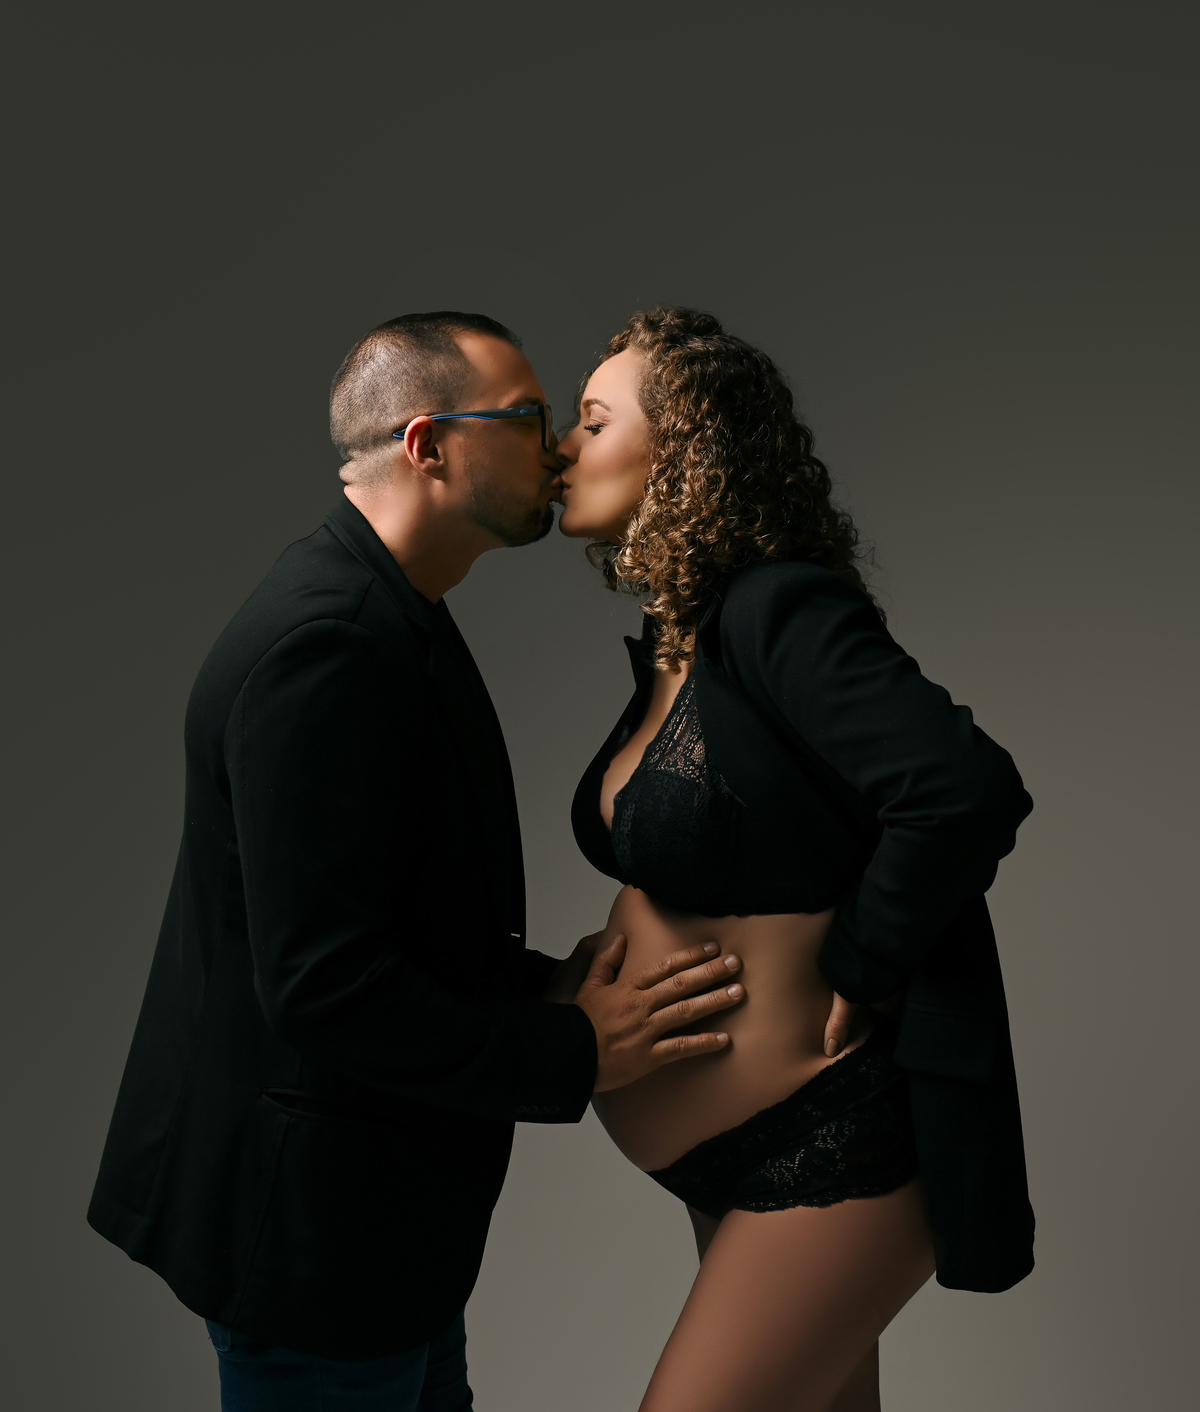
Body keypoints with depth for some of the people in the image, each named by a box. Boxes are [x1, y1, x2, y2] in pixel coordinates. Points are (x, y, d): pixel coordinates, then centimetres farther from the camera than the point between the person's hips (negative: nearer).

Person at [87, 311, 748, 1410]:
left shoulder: (392, 620, 9)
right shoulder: (322, 645, -25)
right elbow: (321, 981, -29)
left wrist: (547, 984, 3)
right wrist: (574, 1054, -19)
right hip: (309, 1222, -10)